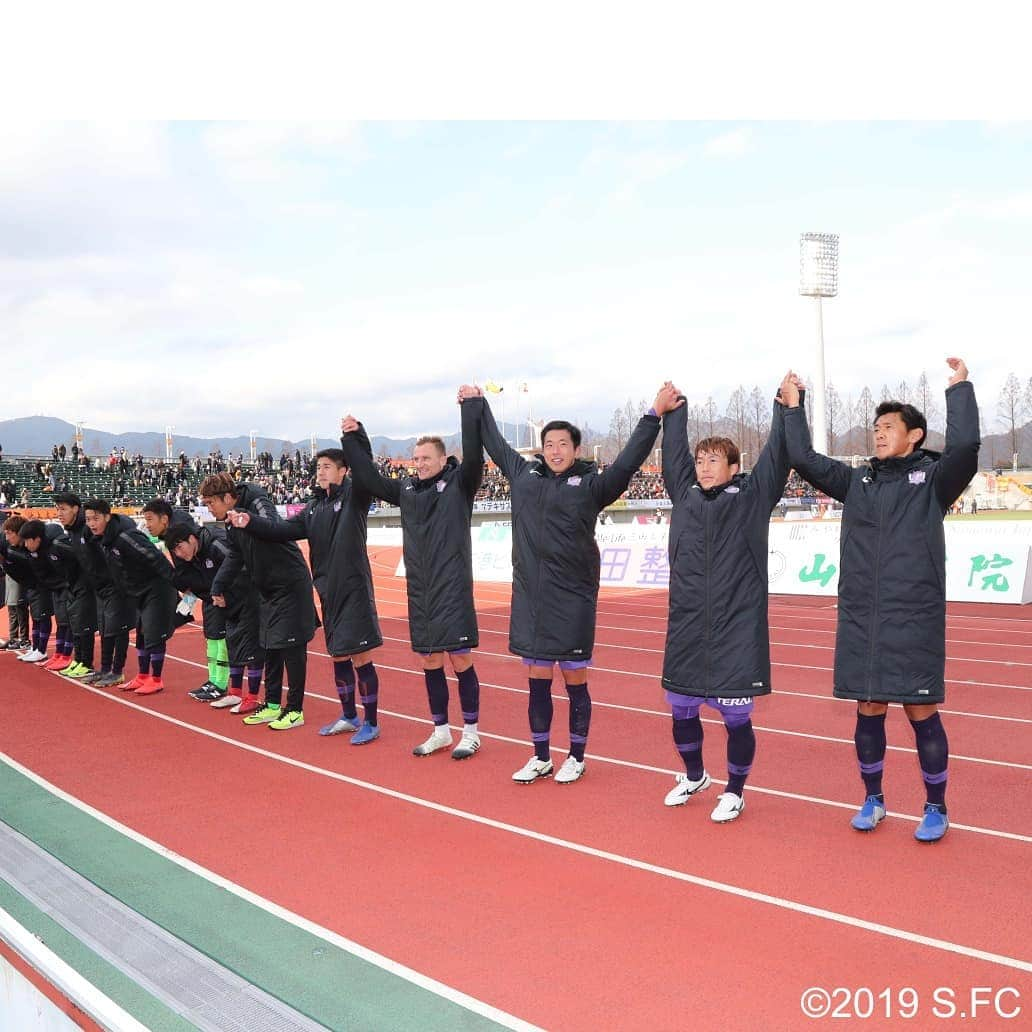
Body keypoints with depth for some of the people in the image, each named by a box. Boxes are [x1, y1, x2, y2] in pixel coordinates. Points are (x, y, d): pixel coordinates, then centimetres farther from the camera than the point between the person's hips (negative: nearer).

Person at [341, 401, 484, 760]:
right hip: (419, 592, 6)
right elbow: (368, 478, 14)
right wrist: (351, 439, 8)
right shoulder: (407, 489, 11)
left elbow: (473, 455, -20)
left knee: (460, 660, -1)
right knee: (430, 661, 11)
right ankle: (441, 731, 23)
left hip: (453, 590, -6)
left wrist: (471, 408, -24)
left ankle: (471, 732, 11)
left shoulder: (459, 484, -4)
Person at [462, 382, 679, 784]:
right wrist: (477, 403, 28)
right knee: (537, 682, 11)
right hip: (529, 596, 4)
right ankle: (541, 757, 23)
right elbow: (494, 442, 21)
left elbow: (627, 461, -13)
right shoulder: (524, 474, 9)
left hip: (573, 598, -4)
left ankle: (576, 758, 19)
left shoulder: (591, 483, -3)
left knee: (575, 681, 5)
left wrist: (655, 414, -19)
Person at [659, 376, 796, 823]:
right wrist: (674, 410, 19)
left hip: (737, 629, -4)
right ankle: (694, 776, 38)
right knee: (681, 710, 14)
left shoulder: (752, 497, -1)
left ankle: (735, 792, 21)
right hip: (686, 627, 5)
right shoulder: (684, 494, 8)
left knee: (736, 716, 3)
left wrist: (785, 407, -9)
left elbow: (777, 455, -7)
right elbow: (674, 451, 16)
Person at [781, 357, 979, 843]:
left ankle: (936, 808, 18)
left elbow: (965, 445, -18)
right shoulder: (857, 481, 11)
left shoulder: (932, 479, 0)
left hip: (914, 621, -4)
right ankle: (873, 799, 27)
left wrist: (959, 388, -12)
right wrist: (794, 408, 9)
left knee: (922, 713, 2)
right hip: (859, 622, 4)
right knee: (869, 712, 11)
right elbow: (804, 459, 9)